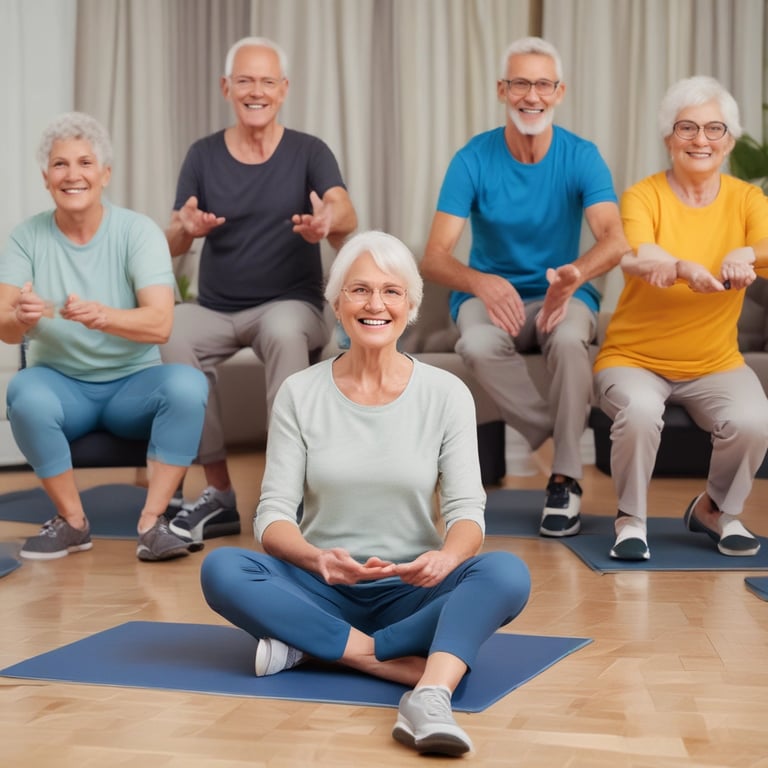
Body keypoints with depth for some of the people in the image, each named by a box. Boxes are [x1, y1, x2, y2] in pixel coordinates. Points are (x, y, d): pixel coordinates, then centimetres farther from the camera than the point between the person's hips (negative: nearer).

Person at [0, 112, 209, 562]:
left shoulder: (138, 232, -7)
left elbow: (161, 324, -19)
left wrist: (101, 316, -39)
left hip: (133, 385, -1)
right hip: (61, 384, 1)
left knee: (188, 385, -30)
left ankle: (153, 520, -19)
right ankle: (73, 522, -12)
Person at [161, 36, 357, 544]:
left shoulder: (309, 152, 1)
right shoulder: (204, 155, 7)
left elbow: (347, 214, -18)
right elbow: (171, 246, 0)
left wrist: (326, 221, -44)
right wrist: (186, 227, -26)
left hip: (291, 303, -2)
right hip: (215, 307, 2)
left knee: (284, 330, -37)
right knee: (166, 337, -30)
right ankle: (219, 493, -18)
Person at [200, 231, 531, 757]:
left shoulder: (446, 393, -2)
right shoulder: (300, 393, 0)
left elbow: (467, 510, -7)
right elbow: (274, 514, -5)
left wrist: (446, 557, -32)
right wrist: (316, 558, -28)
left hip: (411, 591, -1)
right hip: (322, 588, 1)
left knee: (507, 574, -29)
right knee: (221, 569, -28)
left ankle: (316, 648, -32)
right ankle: (424, 668, -30)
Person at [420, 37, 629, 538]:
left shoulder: (582, 157, -7)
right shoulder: (473, 160, -8)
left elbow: (615, 239, -24)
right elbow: (435, 257, -18)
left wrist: (574, 273, -48)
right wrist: (482, 282, -40)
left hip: (562, 295, 0)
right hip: (489, 295, 0)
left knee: (569, 338, -36)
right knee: (477, 344, -35)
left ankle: (566, 478, -20)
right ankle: (556, 435, -16)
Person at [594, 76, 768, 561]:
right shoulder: (644, 196, -8)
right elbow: (635, 260, -28)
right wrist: (684, 269, -50)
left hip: (715, 363, 2)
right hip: (634, 357, -2)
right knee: (640, 411, -34)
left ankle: (716, 510, 6)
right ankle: (631, 518, -6)